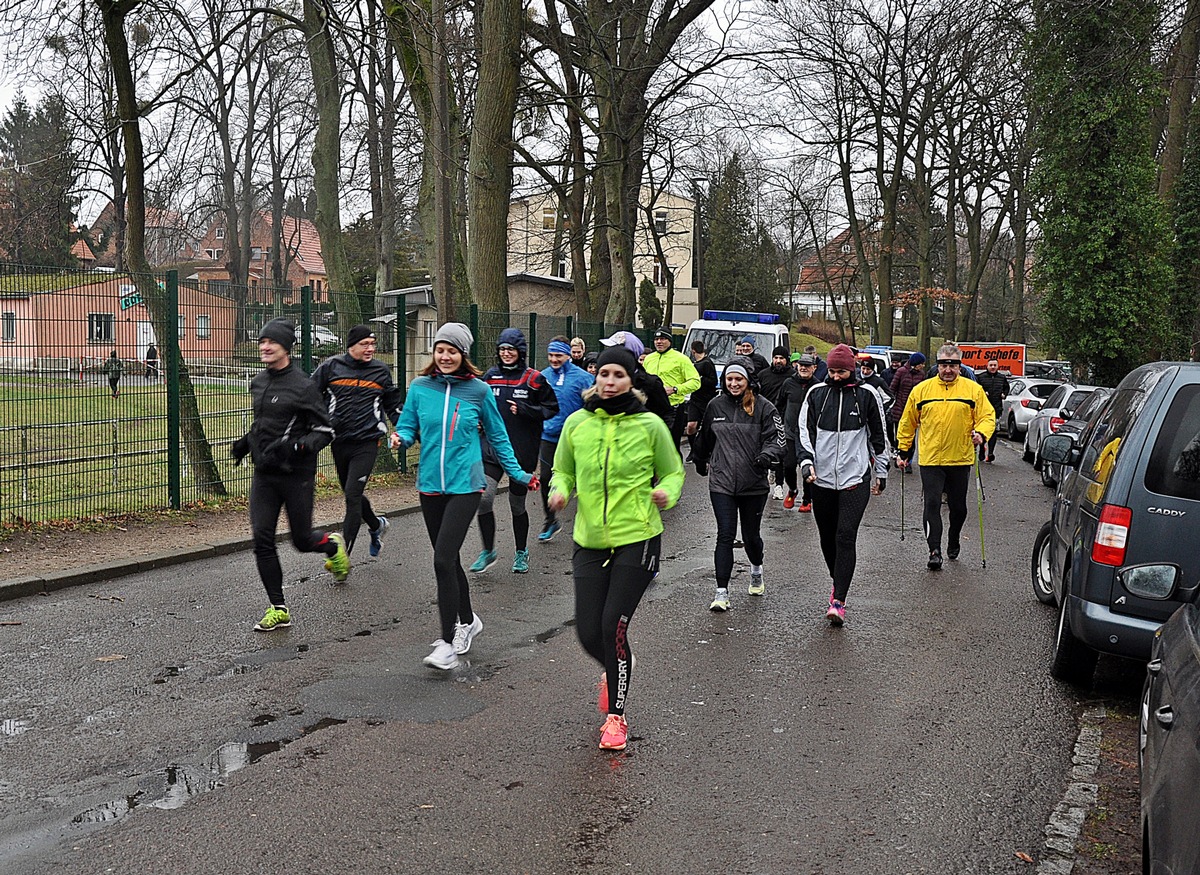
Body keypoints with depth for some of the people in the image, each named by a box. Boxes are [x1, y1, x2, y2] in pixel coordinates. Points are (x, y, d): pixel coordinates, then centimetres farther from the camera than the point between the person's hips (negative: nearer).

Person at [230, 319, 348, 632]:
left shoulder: (302, 386, -13)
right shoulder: (258, 382, 9)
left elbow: (326, 430, -11)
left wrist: (296, 446, -26)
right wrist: (247, 441, 12)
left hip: (297, 475, -6)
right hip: (264, 473, 6)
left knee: (302, 540, 6)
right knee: (262, 539, -3)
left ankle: (334, 546, 43)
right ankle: (278, 609, 6)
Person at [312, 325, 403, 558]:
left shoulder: (382, 371, 5)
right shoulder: (331, 367, 1)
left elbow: (394, 407, 16)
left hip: (367, 443, -2)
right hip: (339, 442, 2)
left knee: (353, 495, -10)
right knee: (352, 495, 15)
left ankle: (344, 554, -5)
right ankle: (377, 525, 43)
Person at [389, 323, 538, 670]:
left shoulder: (479, 391, -2)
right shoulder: (420, 387, 3)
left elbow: (497, 436, 9)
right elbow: (408, 427, 7)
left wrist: (518, 473, 11)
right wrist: (400, 438, -16)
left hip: (465, 485, -4)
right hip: (430, 485, 4)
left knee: (443, 559, -15)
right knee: (448, 559, 14)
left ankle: (447, 644, -10)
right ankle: (467, 620, 36)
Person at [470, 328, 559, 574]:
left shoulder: (533, 379, -5)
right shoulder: (491, 376, 6)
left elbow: (552, 408, -2)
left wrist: (524, 410, -15)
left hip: (523, 451, -2)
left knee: (517, 504, 9)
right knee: (484, 498, -13)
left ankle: (521, 552, 31)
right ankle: (488, 551, 4)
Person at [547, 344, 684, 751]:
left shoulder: (650, 425, -4)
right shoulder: (577, 423, 2)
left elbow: (673, 471, 7)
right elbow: (562, 470, 14)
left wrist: (666, 493, -14)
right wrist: (560, 490, -8)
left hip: (637, 538, -3)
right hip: (590, 541, 3)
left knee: (613, 626, -10)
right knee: (588, 632, 2)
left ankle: (616, 716, 9)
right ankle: (616, 669, 40)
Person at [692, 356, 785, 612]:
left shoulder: (764, 407, -3)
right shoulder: (716, 405, 6)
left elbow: (775, 438, -8)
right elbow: (705, 438, 21)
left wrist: (767, 455, -29)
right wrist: (701, 463, 33)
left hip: (754, 484, -1)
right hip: (721, 482, 1)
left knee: (751, 536, 11)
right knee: (725, 535, -7)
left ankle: (756, 570, 44)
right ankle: (722, 592, -5)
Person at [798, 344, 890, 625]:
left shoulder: (866, 395, 1)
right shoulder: (816, 394, 5)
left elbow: (879, 435, 10)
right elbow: (804, 431, 8)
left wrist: (882, 472, 13)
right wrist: (807, 461, -8)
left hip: (855, 478, -3)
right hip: (822, 478, 3)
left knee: (846, 536, -12)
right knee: (827, 538, 12)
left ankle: (838, 602, -14)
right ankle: (838, 582, 36)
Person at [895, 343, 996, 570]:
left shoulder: (973, 389, 1)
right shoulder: (921, 390, 3)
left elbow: (987, 417, 2)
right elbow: (908, 423, 11)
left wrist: (980, 433, -19)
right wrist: (903, 451, 12)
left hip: (961, 460, 1)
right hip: (930, 460, -1)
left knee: (958, 507, 11)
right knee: (932, 505, -8)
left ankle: (953, 542, 35)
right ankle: (934, 550, -4)